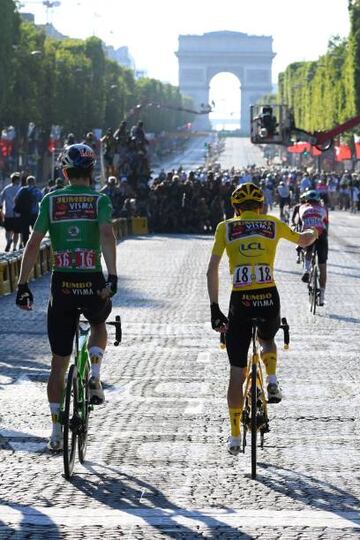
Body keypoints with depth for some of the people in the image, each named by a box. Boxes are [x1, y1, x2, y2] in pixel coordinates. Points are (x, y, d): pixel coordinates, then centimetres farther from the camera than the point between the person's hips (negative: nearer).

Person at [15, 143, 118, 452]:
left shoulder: (51, 200, 6)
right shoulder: (100, 200, 2)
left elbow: (34, 243, -1)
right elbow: (107, 235, -17)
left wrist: (23, 285, 2)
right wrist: (112, 277, -25)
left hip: (62, 286, 1)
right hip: (93, 284, -1)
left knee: (59, 363, 10)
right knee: (99, 324, 34)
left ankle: (57, 432, 7)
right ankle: (94, 375, 9)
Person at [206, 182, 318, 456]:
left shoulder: (225, 227, 9)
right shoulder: (273, 224, 12)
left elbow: (212, 270, 1)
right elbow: (303, 240, 30)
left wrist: (214, 308, 4)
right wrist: (314, 232, 54)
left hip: (240, 302, -1)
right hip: (270, 300, 1)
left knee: (237, 372, 10)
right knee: (267, 340, 36)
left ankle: (235, 437, 12)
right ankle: (272, 383, 9)